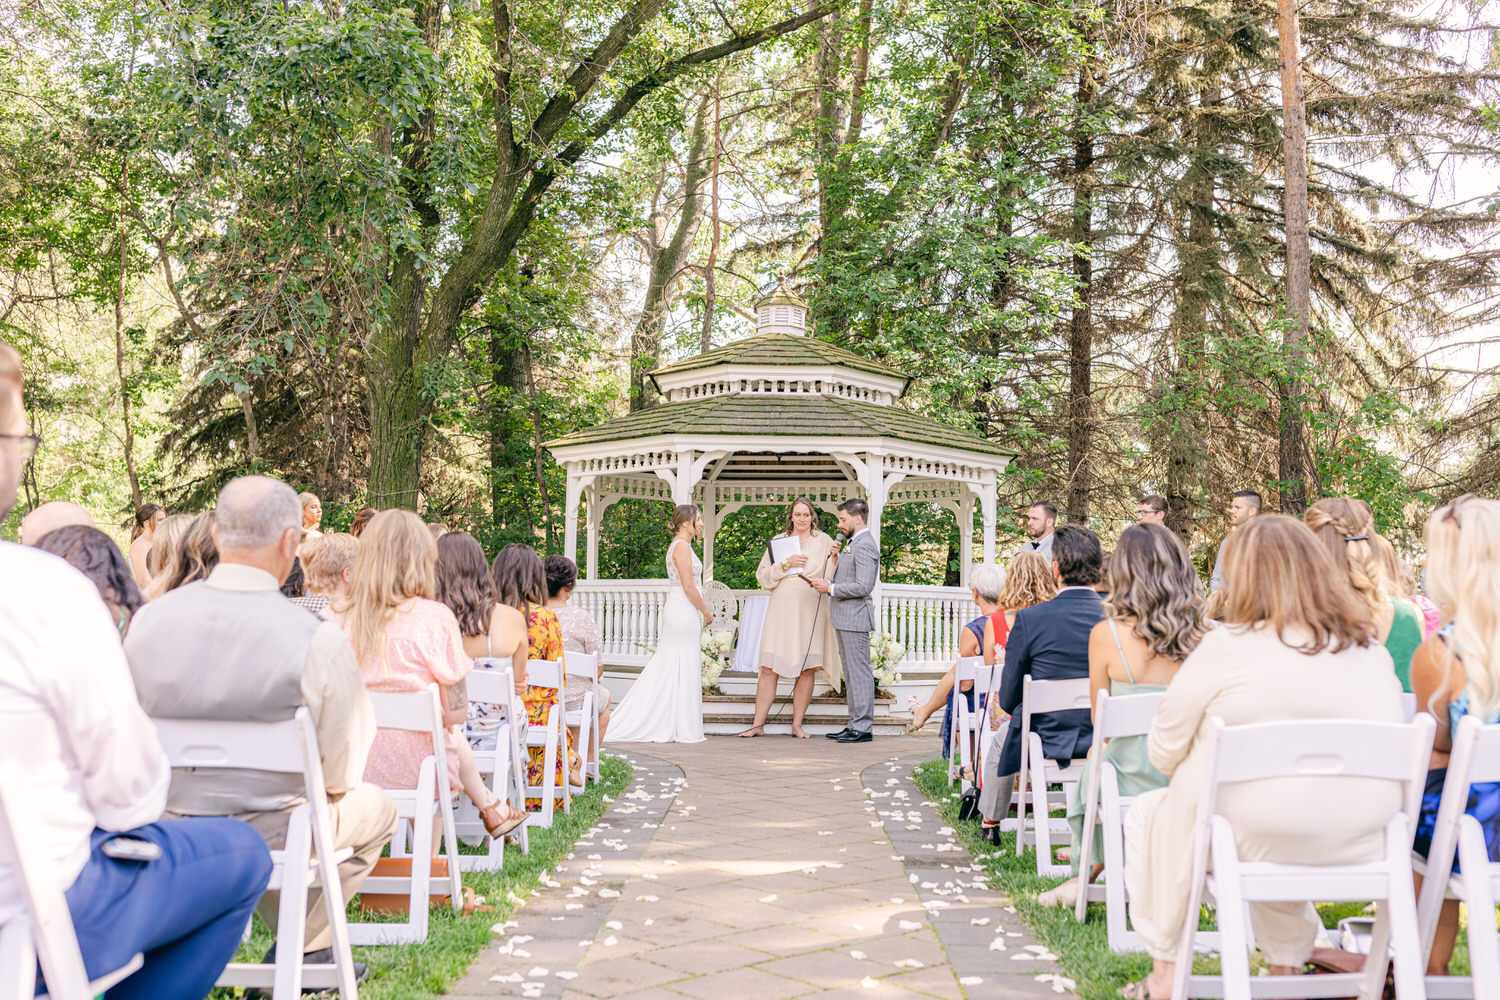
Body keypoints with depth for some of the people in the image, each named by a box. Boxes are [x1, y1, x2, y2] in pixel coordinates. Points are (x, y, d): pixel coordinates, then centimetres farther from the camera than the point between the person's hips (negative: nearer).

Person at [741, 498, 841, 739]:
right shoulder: (779, 541, 11)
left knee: (807, 669, 0)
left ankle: (797, 725, 9)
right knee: (769, 668, -2)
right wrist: (786, 564, -8)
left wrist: (835, 557, -19)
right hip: (781, 609, 1)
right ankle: (758, 724, 3)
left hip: (810, 611, -1)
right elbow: (762, 575, 5)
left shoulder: (823, 542, 7)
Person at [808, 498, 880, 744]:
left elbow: (863, 586, -21)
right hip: (844, 619, 11)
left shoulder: (865, 545, -13)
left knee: (859, 672, -7)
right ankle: (855, 724, 17)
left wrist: (830, 588, -16)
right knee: (851, 674, 12)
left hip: (855, 618, -11)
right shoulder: (854, 543, 19)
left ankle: (863, 728, -4)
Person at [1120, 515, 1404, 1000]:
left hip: (1253, 840, -5)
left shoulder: (1227, 647, -13)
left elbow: (1163, 753, -5)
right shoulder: (1373, 651, 1)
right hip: (1359, 848, 5)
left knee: (1147, 813, 24)